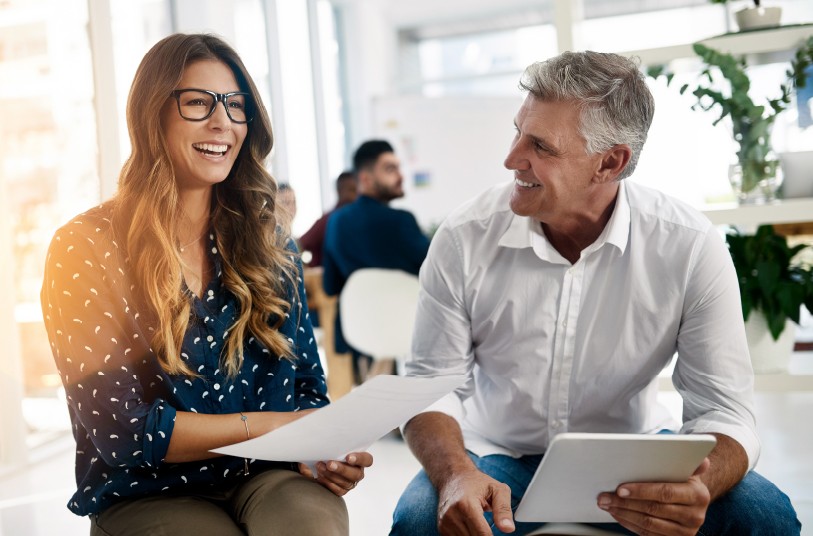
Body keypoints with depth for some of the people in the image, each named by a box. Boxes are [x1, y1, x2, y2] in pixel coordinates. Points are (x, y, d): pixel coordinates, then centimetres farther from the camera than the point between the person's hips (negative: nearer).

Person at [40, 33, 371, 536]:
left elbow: (307, 386, 9)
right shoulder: (86, 249, -6)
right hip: (148, 493, -3)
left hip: (265, 477, 3)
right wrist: (268, 425, -15)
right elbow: (118, 428, -12)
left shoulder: (268, 242, 8)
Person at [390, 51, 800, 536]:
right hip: (501, 459, 0)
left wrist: (698, 485, -38)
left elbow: (724, 409, -14)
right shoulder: (465, 240, -13)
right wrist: (456, 475, -30)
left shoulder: (690, 248, -15)